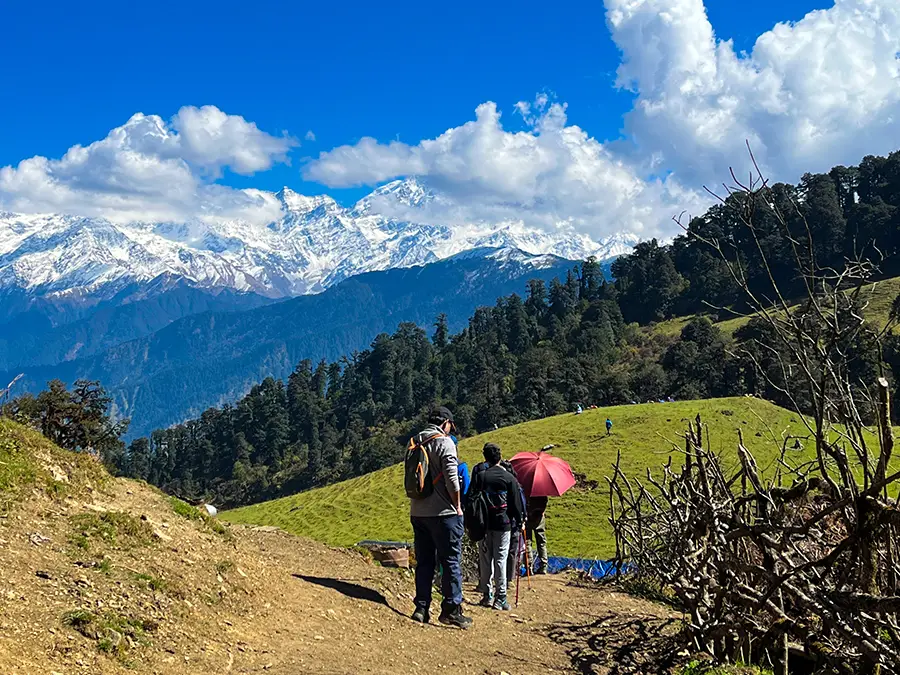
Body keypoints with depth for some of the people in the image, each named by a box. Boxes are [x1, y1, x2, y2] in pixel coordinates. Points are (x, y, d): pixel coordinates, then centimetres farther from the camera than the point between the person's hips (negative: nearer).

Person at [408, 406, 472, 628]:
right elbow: (452, 479, -15)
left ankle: (422, 608, 11)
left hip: (417, 512, 6)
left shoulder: (414, 443, 11)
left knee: (424, 561, 11)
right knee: (451, 561, 0)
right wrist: (457, 505, -5)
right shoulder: (444, 443, -9)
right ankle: (451, 609, -1)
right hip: (443, 512, -6)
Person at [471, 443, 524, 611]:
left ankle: (487, 595, 15)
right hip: (502, 523, -1)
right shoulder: (509, 478, -3)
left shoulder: (480, 476, 0)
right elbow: (515, 503, 0)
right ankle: (500, 599, 1)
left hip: (483, 523, 1)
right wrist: (520, 520, 13)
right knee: (500, 560, 1)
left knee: (485, 560, 10)